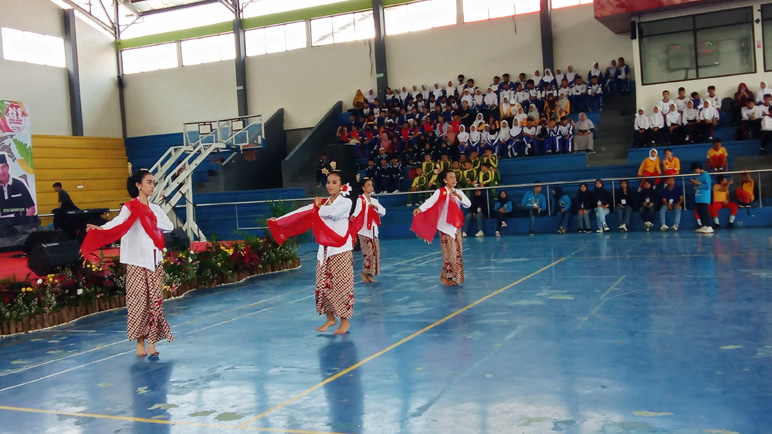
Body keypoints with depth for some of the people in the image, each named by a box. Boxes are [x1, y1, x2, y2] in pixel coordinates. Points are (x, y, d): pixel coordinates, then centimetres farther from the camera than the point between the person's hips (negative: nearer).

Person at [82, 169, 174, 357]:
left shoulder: (156, 209, 14)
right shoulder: (129, 207, -4)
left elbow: (169, 226, 3)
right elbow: (118, 222, -23)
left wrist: (153, 221, -9)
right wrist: (99, 228, -41)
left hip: (155, 260, 5)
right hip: (137, 261, -5)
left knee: (155, 301, 2)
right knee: (138, 301, -5)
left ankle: (152, 341, 6)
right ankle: (140, 342, 2)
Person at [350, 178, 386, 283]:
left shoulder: (374, 201, 12)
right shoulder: (360, 199, -6)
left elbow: (383, 211, 5)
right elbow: (358, 210, -22)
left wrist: (375, 207, -13)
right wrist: (353, 216, -43)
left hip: (373, 230, 6)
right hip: (364, 230, -6)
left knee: (376, 253, 5)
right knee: (369, 253, -10)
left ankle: (369, 274, 14)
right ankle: (364, 273, 8)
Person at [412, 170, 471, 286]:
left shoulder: (458, 192, 8)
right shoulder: (440, 192, -9)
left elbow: (468, 204, -2)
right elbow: (431, 201, -26)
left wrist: (459, 196, -19)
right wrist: (420, 209, -45)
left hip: (456, 226, 6)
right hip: (445, 227, -6)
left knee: (458, 254, 7)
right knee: (450, 254, -7)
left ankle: (451, 277, 17)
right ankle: (444, 276, 9)